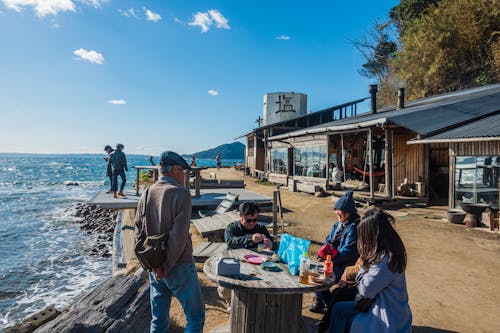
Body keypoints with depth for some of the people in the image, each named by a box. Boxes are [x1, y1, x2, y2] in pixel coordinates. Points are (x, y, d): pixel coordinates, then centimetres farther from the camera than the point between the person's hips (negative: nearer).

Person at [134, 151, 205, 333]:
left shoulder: (146, 195, 3)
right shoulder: (181, 194, -17)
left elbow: (139, 233, 1)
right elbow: (179, 235, -23)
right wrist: (166, 267, -13)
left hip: (155, 269, 7)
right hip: (179, 267, -6)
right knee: (196, 316, 12)